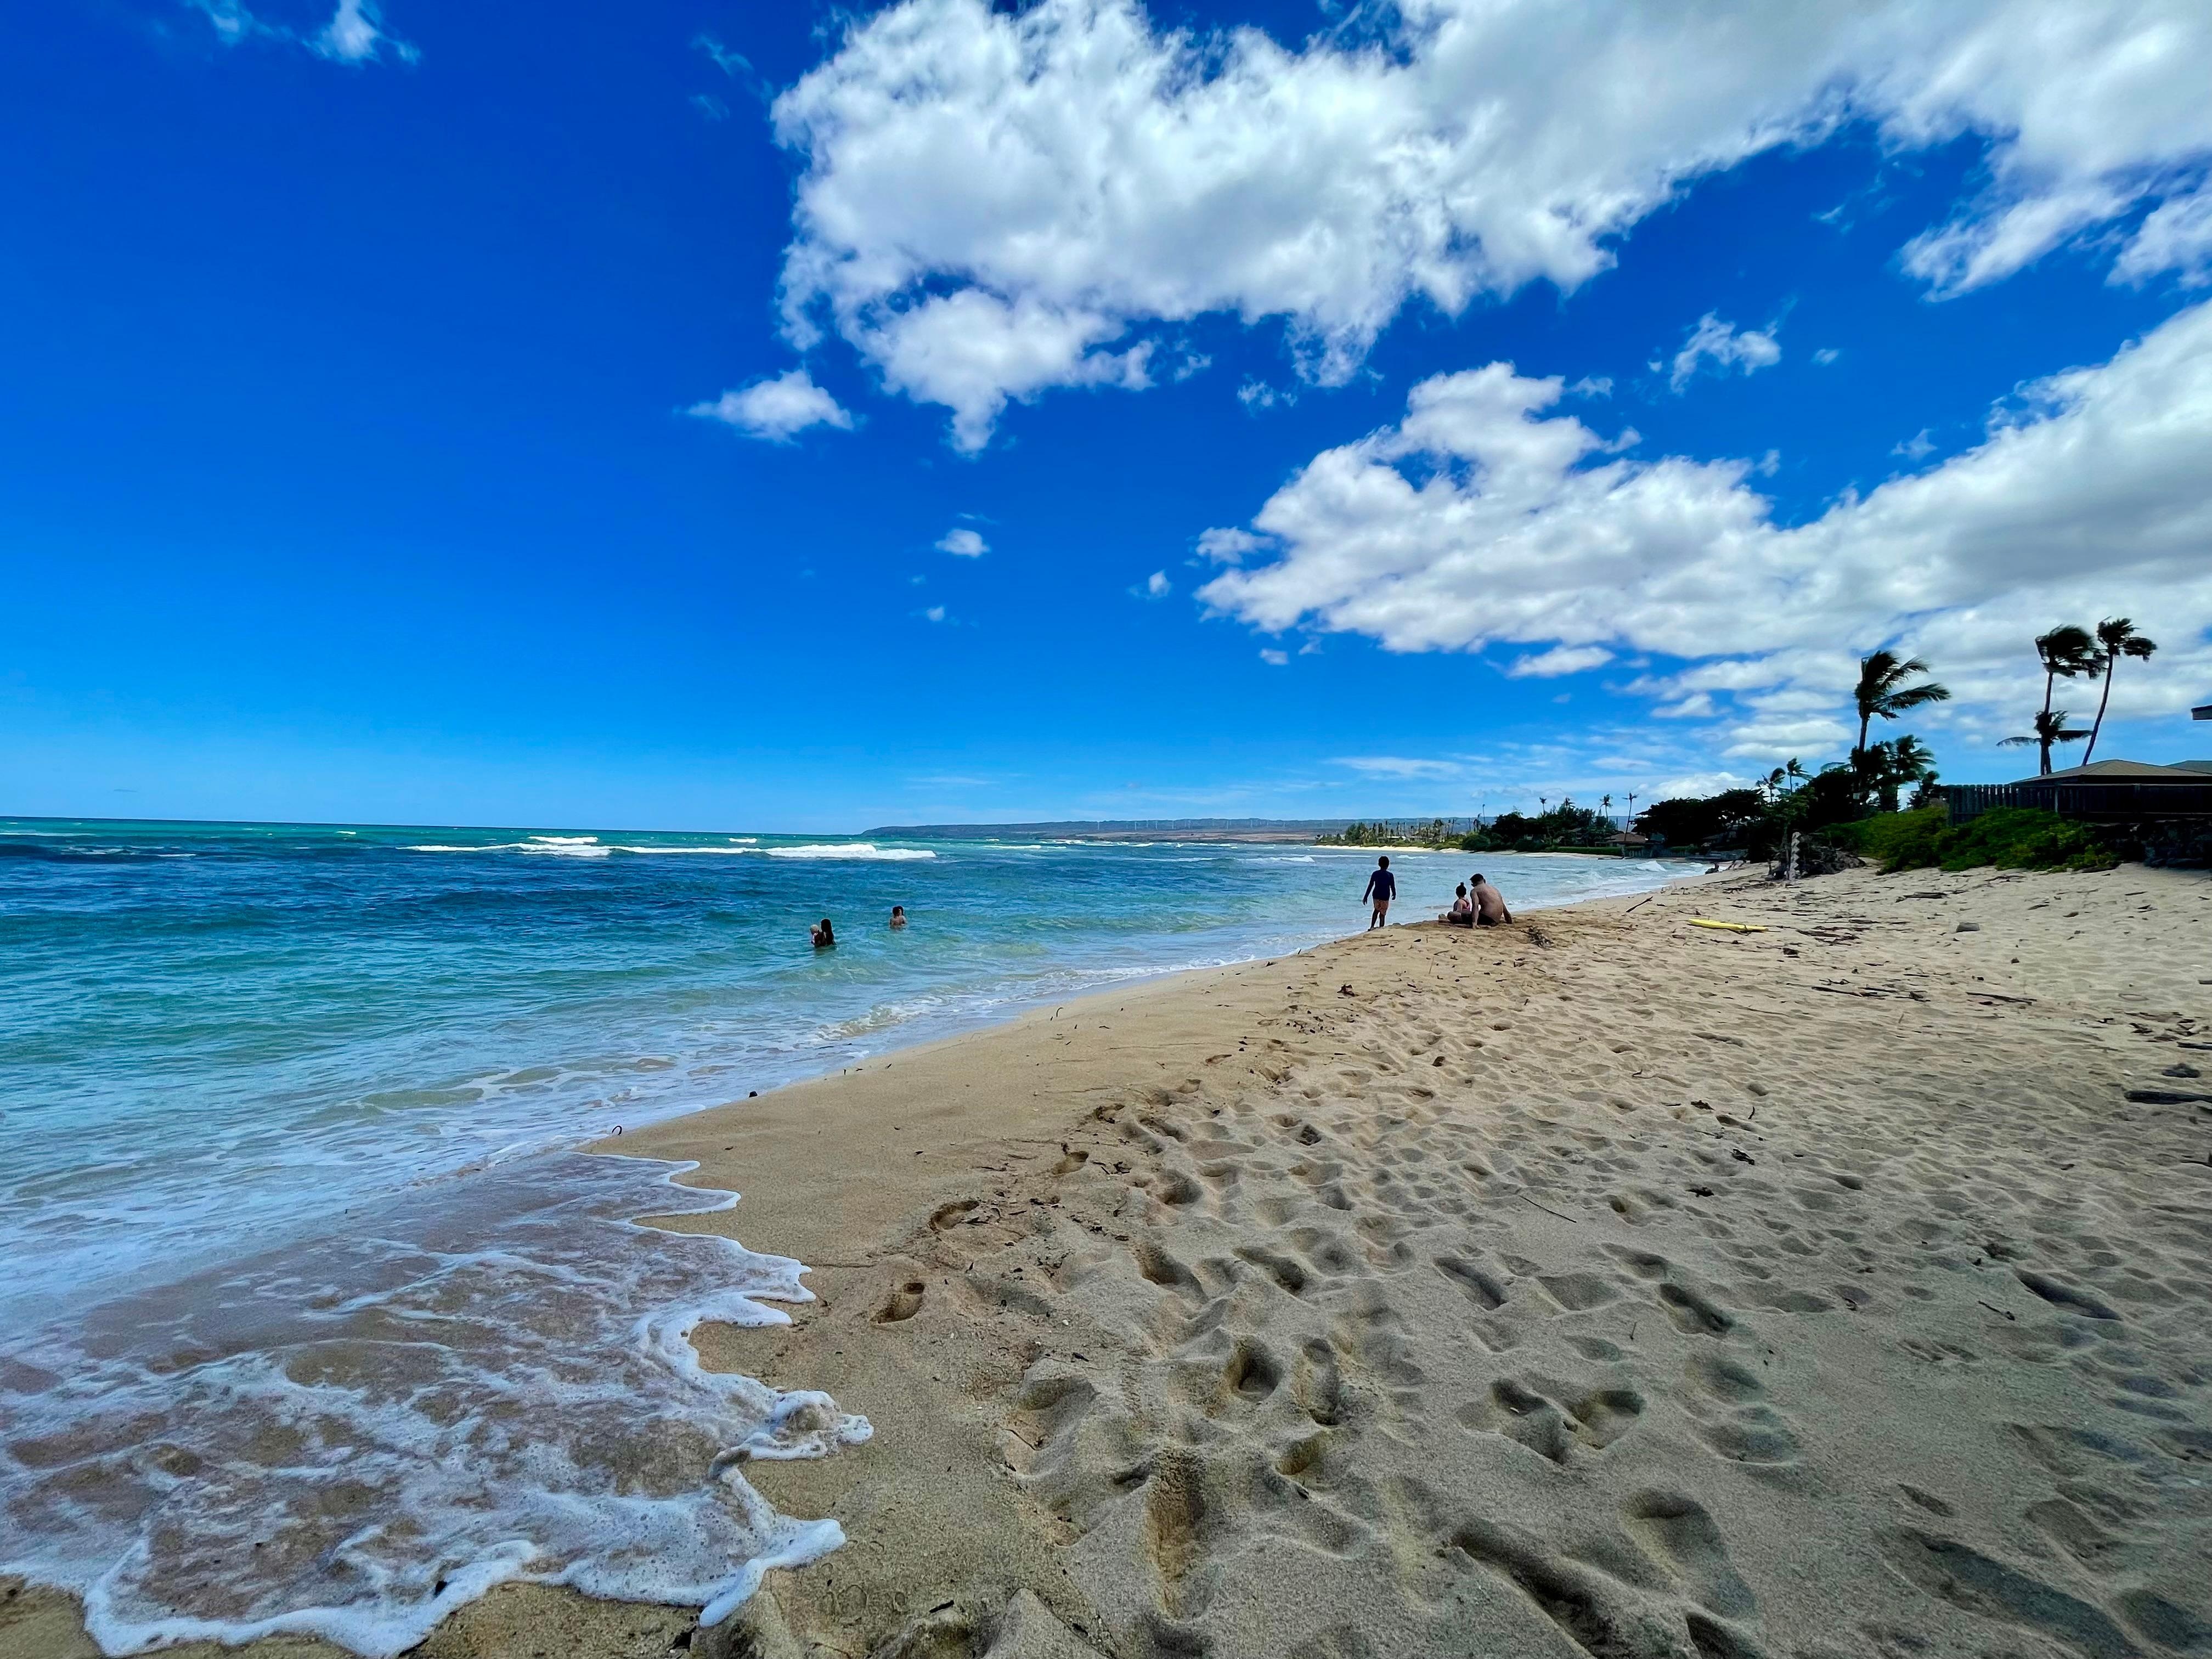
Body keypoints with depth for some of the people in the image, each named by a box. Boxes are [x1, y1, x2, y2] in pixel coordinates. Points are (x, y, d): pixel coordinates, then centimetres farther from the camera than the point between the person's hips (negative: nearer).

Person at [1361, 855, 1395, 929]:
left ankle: (1372, 927, 22)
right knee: (1382, 914, 5)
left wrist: (1366, 897, 4)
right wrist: (1394, 894, 19)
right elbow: (1393, 887, -1)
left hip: (1376, 896, 3)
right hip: (1385, 897, -3)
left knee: (1376, 910, 24)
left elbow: (1370, 886, -2)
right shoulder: (1390, 875, -10)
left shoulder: (1375, 874, -4)